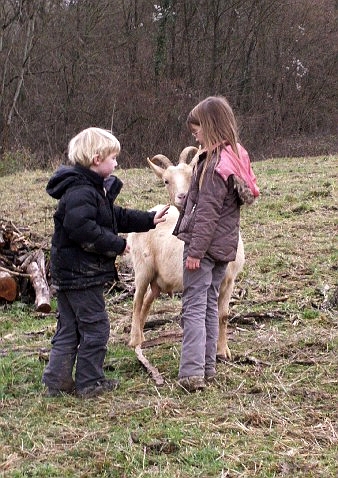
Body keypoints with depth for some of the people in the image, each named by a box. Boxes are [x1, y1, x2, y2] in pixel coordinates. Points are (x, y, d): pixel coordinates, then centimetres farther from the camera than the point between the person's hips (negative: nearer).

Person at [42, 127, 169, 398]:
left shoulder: (96, 188, 15)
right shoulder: (81, 192, -20)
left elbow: (117, 217, 24)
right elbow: (82, 229, -31)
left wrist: (149, 220, 21)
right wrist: (117, 245, -22)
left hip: (68, 273, 11)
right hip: (82, 273, -11)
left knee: (69, 329, 14)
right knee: (95, 327, -1)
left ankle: (57, 381, 18)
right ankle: (89, 383, 7)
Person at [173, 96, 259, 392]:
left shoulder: (215, 162, -19)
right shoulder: (236, 157, 9)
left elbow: (208, 211, -21)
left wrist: (195, 250, -19)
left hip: (205, 244, -9)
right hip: (224, 244, 9)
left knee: (194, 306, -7)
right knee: (210, 305, 16)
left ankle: (193, 373, -11)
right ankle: (208, 366, 21)